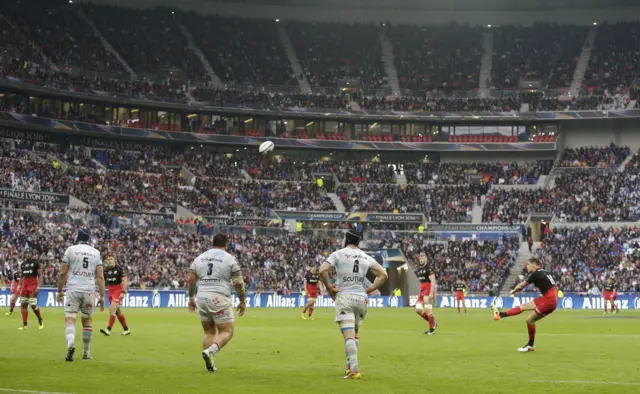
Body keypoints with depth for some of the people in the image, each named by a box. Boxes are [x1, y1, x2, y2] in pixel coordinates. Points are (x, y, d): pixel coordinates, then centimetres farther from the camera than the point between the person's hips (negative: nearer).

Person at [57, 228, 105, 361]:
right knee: (87, 321, 16)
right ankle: (86, 352, 21)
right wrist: (102, 296, 5)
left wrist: (59, 291, 11)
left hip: (73, 290, -3)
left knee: (70, 320, -6)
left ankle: (71, 344, -32)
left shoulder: (70, 250, 1)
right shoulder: (96, 253, 8)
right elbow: (100, 277, 2)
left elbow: (63, 273, 0)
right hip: (89, 291, 3)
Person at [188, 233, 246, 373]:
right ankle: (210, 351, -22)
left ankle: (209, 364, 9)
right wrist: (242, 301, 6)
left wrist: (191, 298, 20)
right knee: (227, 332, 3)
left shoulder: (199, 258, 12)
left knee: (209, 332, 17)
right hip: (220, 299, -5)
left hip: (201, 298, 5)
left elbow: (191, 279, 9)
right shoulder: (230, 259, -1)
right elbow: (238, 283, -4)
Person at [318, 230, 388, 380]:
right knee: (355, 332, 21)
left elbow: (323, 270, -14)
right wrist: (370, 290, 10)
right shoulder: (366, 257, 11)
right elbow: (383, 275, 7)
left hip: (344, 297, -4)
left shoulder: (338, 254, 0)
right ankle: (351, 365, 23)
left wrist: (329, 288, -1)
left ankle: (354, 369, -22)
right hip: (361, 298, 4)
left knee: (349, 335, -11)